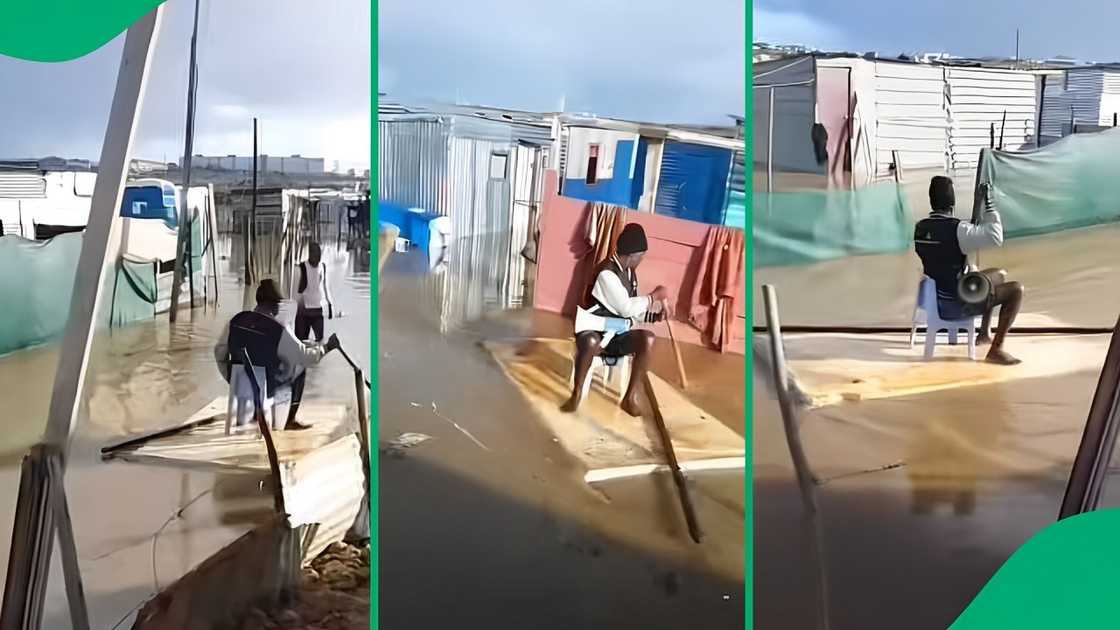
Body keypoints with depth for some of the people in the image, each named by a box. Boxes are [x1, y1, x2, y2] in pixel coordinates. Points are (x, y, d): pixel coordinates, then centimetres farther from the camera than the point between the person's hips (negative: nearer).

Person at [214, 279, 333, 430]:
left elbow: (219, 353, 2)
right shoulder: (279, 330, -23)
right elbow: (305, 357, -13)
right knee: (299, 368, 19)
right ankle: (290, 421, 26)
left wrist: (232, 379, 16)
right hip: (266, 389, -5)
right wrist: (326, 348, 4)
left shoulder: (235, 321, -10)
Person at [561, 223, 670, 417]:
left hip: (617, 334, 7)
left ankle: (630, 397, -19)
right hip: (594, 331, -7)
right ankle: (576, 394, -23)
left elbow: (633, 311, 14)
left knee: (647, 339, -22)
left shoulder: (630, 273, 8)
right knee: (591, 343, -42)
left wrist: (655, 314, -4)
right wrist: (655, 295, -14)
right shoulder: (607, 273, -20)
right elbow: (626, 308, -23)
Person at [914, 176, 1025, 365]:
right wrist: (988, 204, -19)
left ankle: (984, 334, 33)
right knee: (1016, 290, 0)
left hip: (936, 298, 8)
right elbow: (995, 238, -29)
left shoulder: (920, 227, -2)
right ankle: (996, 350, 1)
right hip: (956, 305, -8)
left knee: (999, 274, 25)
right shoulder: (956, 229, -26)